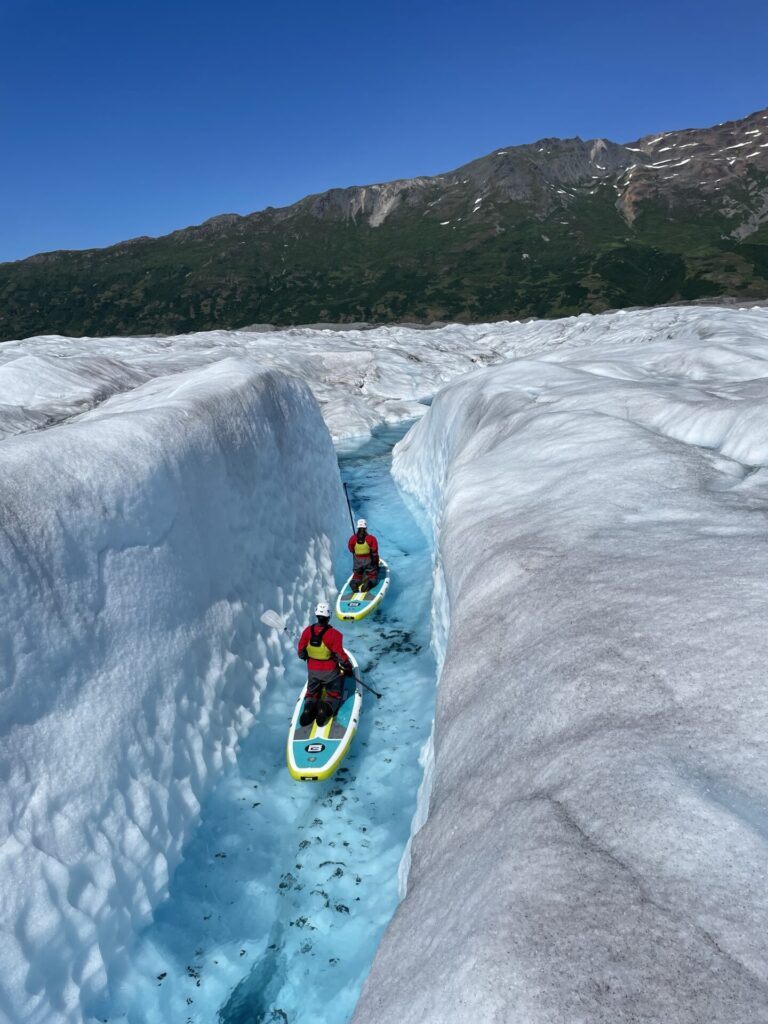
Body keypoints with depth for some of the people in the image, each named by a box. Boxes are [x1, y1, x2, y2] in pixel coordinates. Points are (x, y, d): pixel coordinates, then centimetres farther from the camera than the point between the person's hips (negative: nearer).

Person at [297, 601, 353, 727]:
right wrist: (348, 668, -4)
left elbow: (301, 652, -2)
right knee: (334, 694, 17)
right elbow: (341, 655, -20)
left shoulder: (307, 631, -11)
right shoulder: (334, 634, -23)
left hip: (312, 671, 3)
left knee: (312, 693, 25)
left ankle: (308, 708, -6)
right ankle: (326, 709, -14)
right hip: (330, 672, -3)